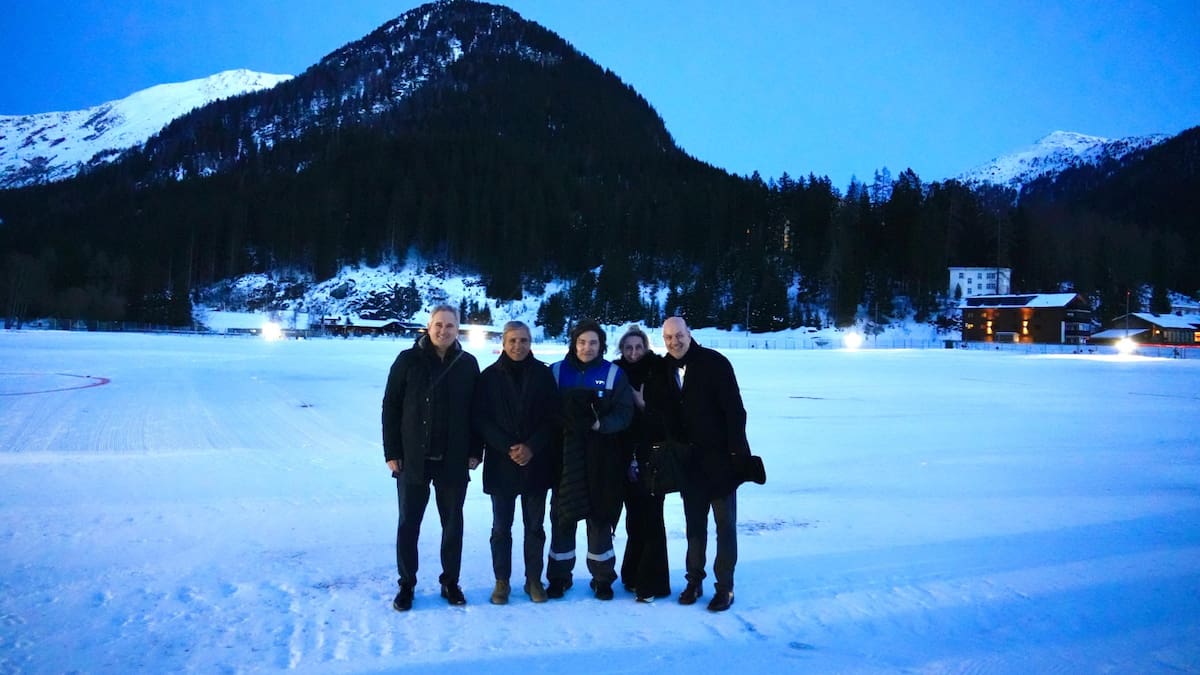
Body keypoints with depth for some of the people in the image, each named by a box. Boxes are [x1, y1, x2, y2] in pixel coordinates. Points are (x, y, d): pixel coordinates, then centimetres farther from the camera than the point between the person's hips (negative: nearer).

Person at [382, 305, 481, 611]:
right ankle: (406, 584, 20)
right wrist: (392, 451, -7)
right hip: (413, 459, -1)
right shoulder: (408, 360, -4)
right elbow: (391, 407, -3)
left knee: (453, 523, 11)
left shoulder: (468, 364, 1)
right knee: (408, 524, 7)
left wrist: (475, 451, -1)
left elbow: (476, 410, 5)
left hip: (454, 461, 1)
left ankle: (450, 581, 25)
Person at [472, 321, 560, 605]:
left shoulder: (543, 374, 1)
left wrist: (532, 447, -13)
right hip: (500, 463, 0)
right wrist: (507, 448, -14)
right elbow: (482, 420, -2)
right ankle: (502, 581, 18)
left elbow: (552, 417, 0)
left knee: (535, 525, 9)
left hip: (536, 462, 0)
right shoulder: (490, 376, 1)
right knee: (501, 527, 7)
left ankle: (534, 579, 20)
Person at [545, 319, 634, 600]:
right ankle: (559, 576, 18)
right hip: (565, 456, 1)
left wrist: (601, 424, -20)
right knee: (563, 515, 4)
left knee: (600, 516, 5)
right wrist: (564, 421, -17)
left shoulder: (614, 374, 3)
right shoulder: (557, 371, 5)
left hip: (601, 458, 0)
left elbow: (625, 413, -4)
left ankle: (602, 578, 19)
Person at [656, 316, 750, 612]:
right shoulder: (664, 369, 3)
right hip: (688, 461, 5)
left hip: (719, 458, -5)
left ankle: (725, 586, 13)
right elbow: (665, 414, 8)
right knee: (694, 523, 14)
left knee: (725, 524, 5)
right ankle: (694, 580, 24)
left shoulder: (714, 363, -13)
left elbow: (734, 410, -15)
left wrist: (739, 452, -18)